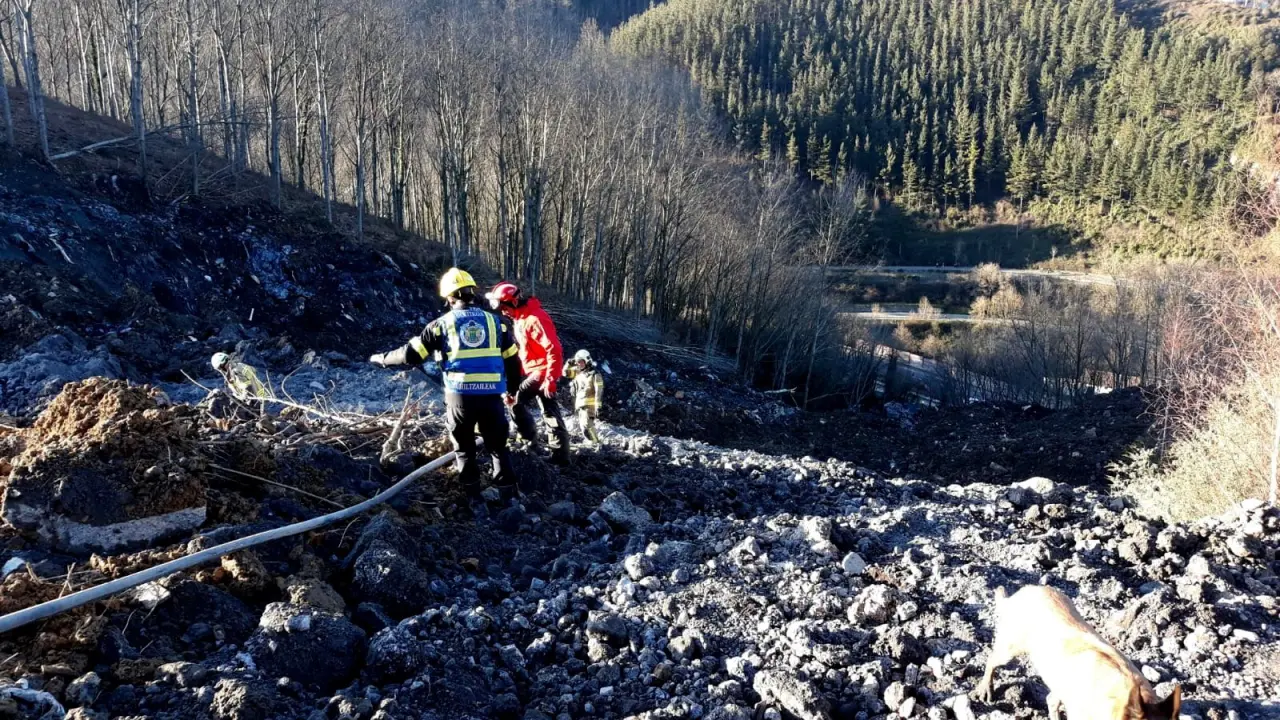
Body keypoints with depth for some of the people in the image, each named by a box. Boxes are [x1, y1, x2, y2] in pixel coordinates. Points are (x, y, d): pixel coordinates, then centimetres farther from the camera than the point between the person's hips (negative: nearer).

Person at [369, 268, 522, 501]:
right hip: (492, 395, 1)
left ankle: (473, 497, 18)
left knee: (464, 448, 16)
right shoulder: (495, 321, 8)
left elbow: (411, 354, 5)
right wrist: (512, 389, 28)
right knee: (498, 447, 13)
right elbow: (512, 360, 13)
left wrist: (382, 359, 22)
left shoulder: (442, 323, 2)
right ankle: (509, 496, 12)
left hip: (459, 396, -1)